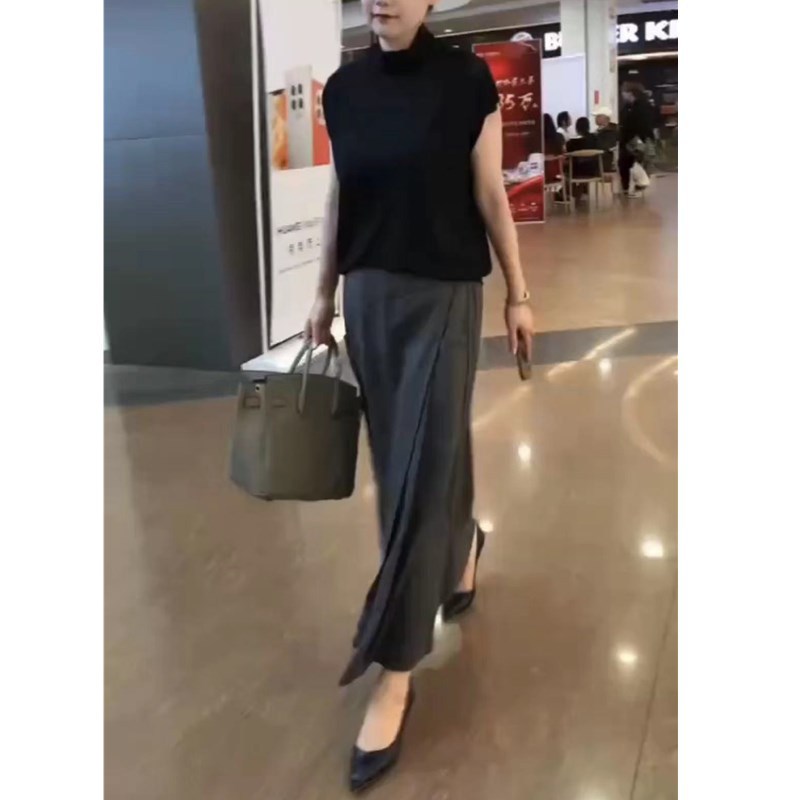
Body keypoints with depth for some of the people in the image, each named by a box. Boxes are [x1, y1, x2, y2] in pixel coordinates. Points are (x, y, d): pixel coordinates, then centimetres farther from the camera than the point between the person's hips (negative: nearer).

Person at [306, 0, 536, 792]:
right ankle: (461, 546, 47)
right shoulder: (344, 88, 5)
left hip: (444, 297, -4)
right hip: (370, 297, 5)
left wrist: (519, 295, 1)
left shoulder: (465, 81, -6)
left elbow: (491, 197, -2)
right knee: (405, 459, 15)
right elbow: (339, 199, 11)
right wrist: (324, 294, 14)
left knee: (419, 470, -3)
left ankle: (394, 672, 5)